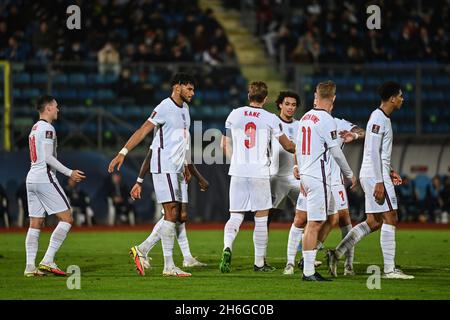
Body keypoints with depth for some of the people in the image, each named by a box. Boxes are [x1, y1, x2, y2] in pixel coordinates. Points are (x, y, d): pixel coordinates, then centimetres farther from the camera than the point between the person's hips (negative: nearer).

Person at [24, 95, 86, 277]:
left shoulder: (34, 128, 19)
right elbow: (47, 157, -17)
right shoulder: (47, 128, -10)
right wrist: (69, 173, -13)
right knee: (66, 219, -6)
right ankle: (47, 261, -13)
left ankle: (30, 266, 1)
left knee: (35, 224, 7)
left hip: (31, 179, 9)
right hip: (45, 179, -9)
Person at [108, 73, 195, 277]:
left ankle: (142, 251, 10)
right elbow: (143, 131, -14)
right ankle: (169, 266, -12)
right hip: (163, 166, -9)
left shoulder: (184, 108, 16)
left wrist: (185, 166, 26)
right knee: (171, 212, -12)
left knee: (176, 214, 5)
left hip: (176, 168, 9)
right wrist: (123, 153, -19)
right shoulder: (165, 107, -11)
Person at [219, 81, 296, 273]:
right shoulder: (270, 119, -1)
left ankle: (227, 247, -21)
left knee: (236, 216, 6)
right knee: (261, 219, 7)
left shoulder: (234, 115, 6)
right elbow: (287, 146, 11)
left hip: (237, 172, 2)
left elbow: (225, 146, 13)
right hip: (260, 174, -2)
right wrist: (299, 149, 33)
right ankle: (259, 262, 12)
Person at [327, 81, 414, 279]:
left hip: (375, 175, 10)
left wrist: (389, 172, 19)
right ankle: (389, 269, -7)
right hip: (375, 175, -10)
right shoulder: (378, 119, -14)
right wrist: (379, 181, -22)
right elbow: (373, 152, -20)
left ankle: (336, 254, 7)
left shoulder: (383, 118, 17)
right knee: (390, 219, -8)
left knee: (373, 222, 9)